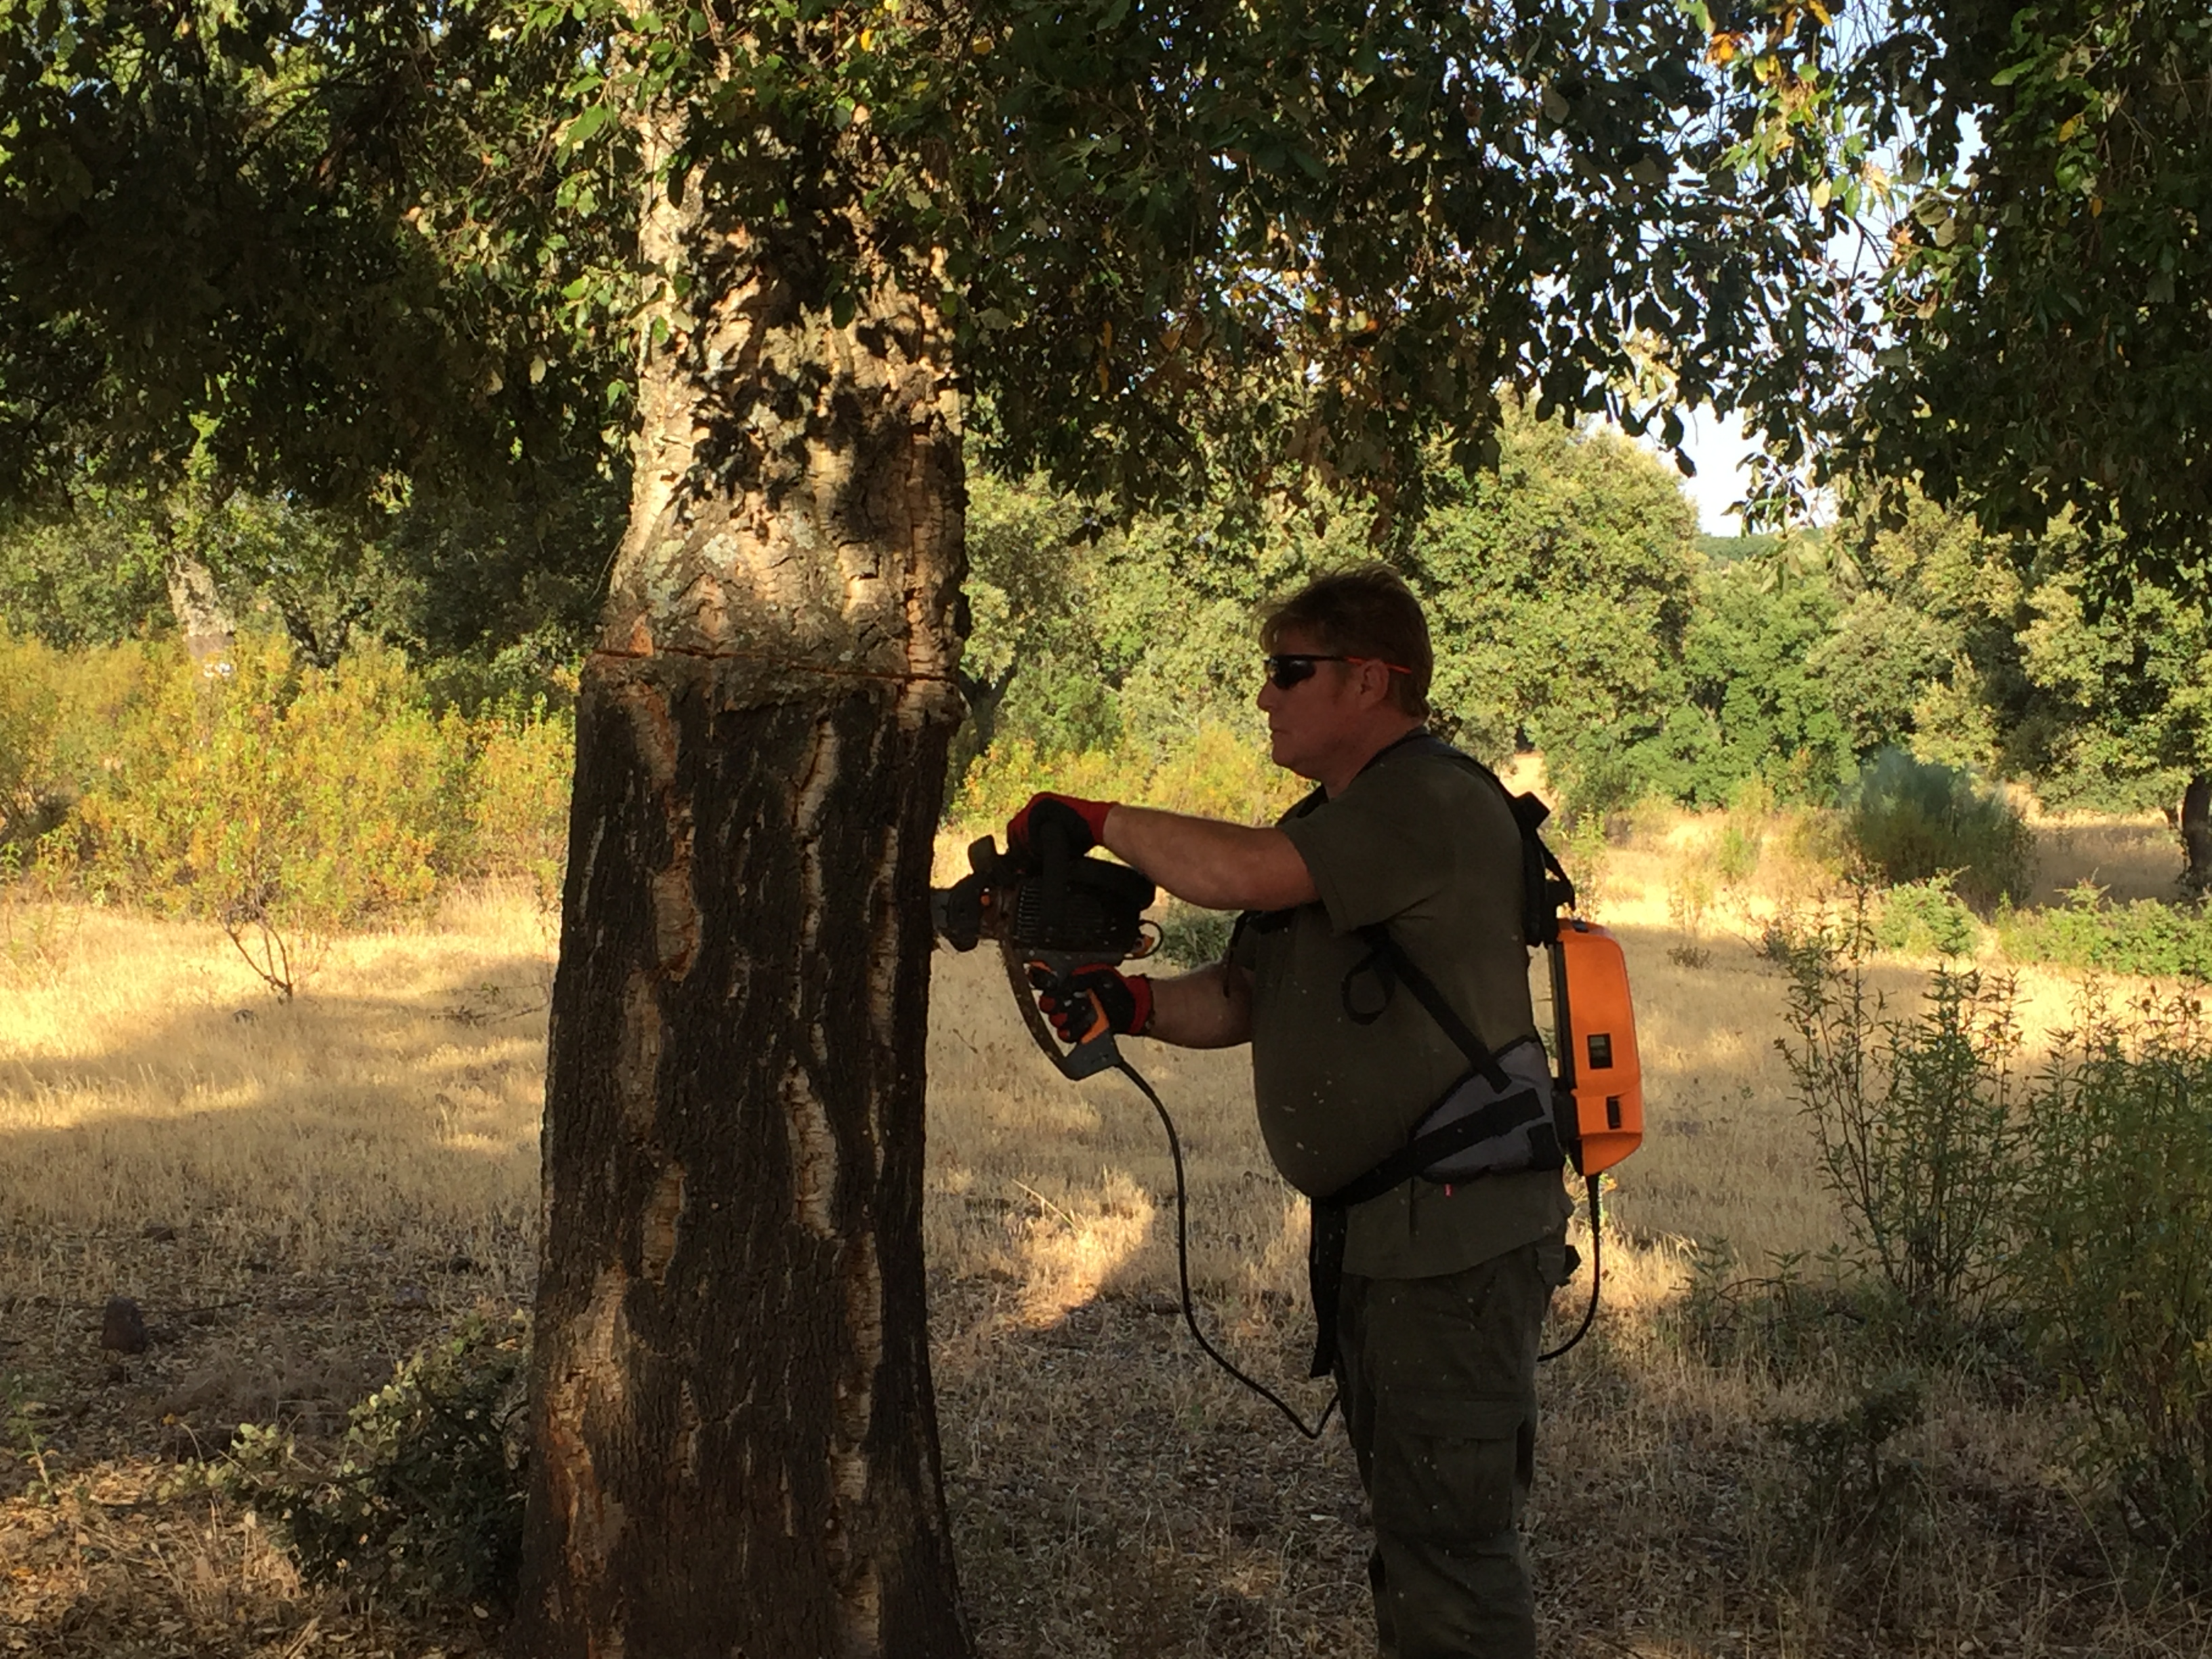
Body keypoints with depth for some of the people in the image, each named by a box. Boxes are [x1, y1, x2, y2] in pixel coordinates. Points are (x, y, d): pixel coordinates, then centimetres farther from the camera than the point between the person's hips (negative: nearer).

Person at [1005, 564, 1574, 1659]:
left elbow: (1233, 873, -26)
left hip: (1458, 1232, -10)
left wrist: (1095, 817, -11)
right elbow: (1243, 997, 16)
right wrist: (1132, 1003, -4)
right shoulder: (1331, 823, 18)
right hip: (1366, 1232, 10)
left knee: (1450, 1539, -6)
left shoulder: (1435, 803, -16)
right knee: (1410, 1524, 18)